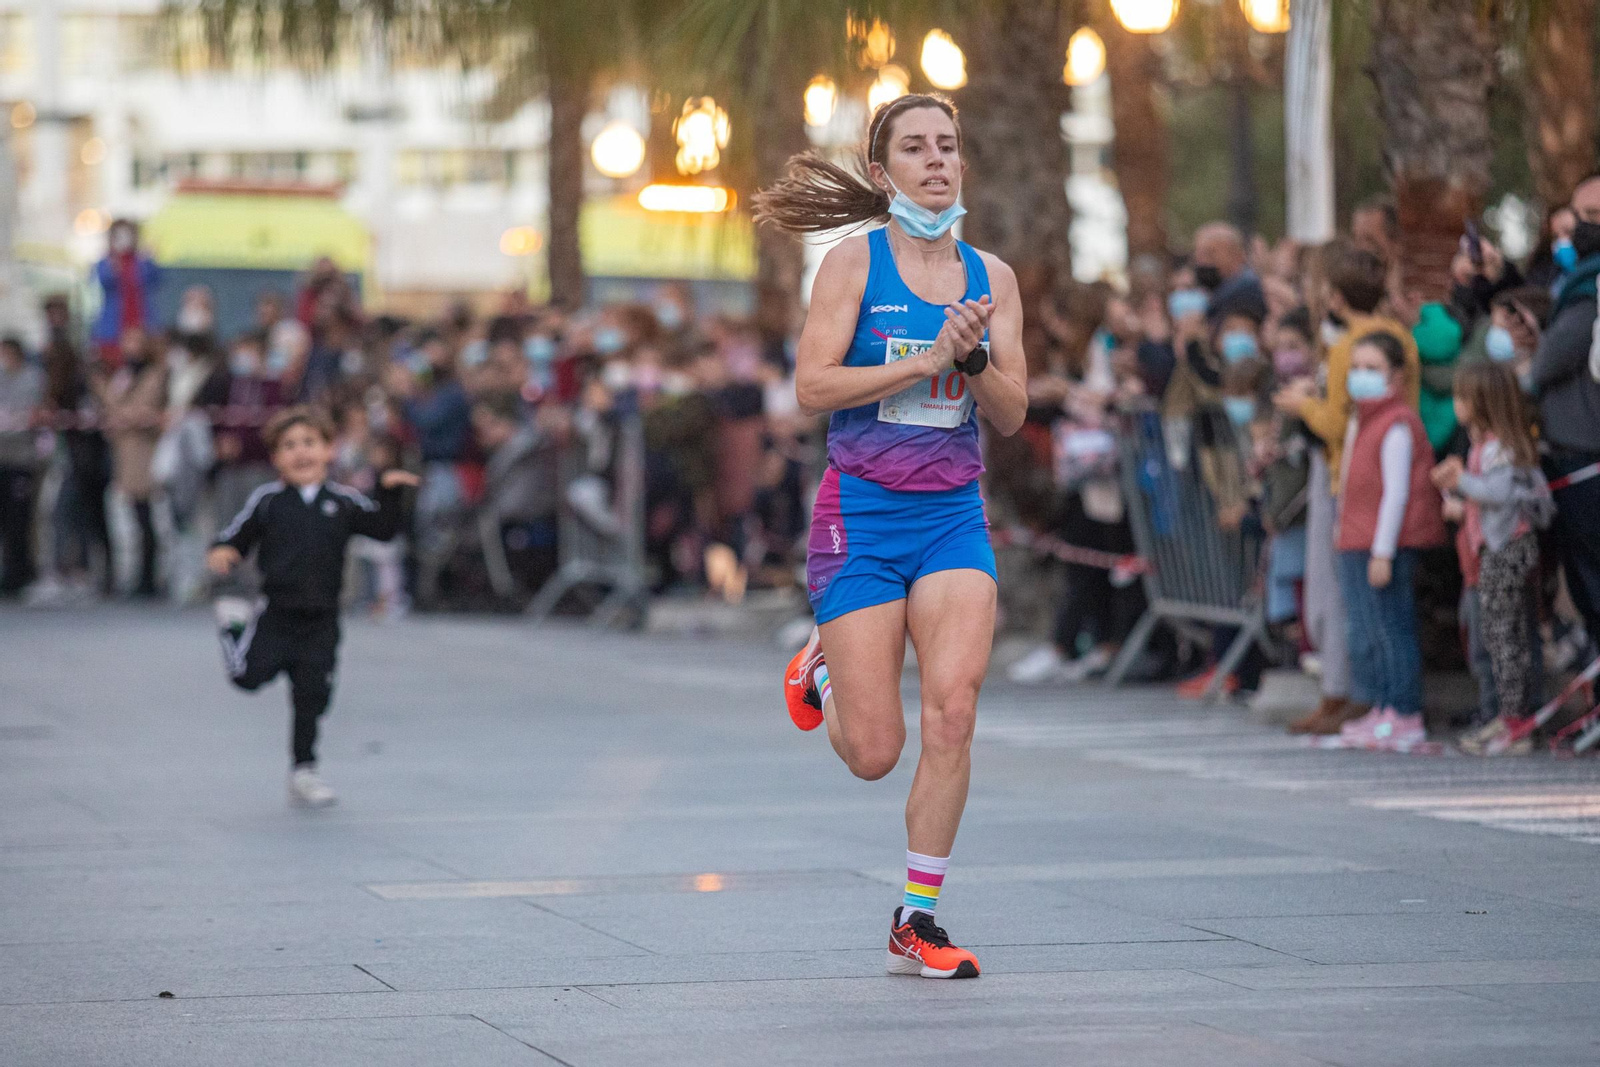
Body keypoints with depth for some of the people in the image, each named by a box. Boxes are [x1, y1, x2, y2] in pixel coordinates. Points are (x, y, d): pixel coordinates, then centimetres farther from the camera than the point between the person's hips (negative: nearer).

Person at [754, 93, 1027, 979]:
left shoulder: (991, 276, 8)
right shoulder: (856, 261, -3)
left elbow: (1012, 416, 6)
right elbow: (812, 386, -12)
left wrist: (973, 357, -13)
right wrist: (929, 358, -18)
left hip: (953, 515, 3)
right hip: (862, 513, -3)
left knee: (952, 709, -17)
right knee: (873, 754, -3)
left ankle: (918, 920, -4)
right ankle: (819, 671, 34)